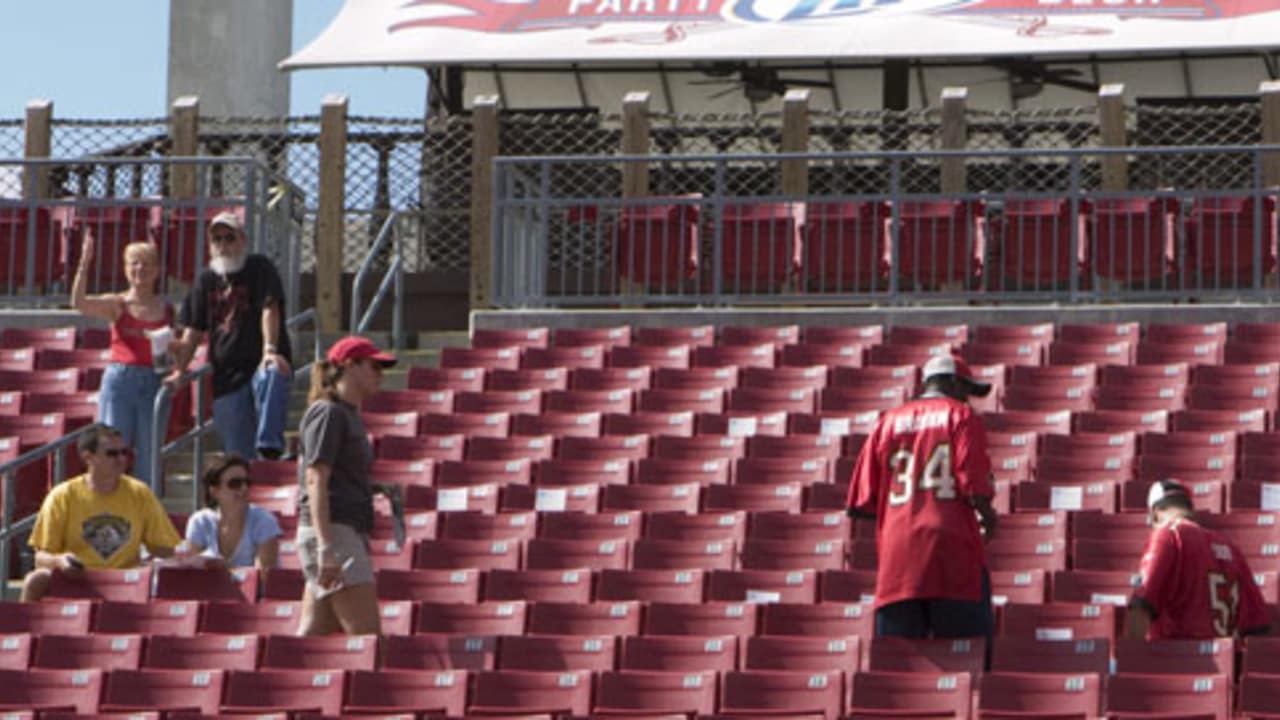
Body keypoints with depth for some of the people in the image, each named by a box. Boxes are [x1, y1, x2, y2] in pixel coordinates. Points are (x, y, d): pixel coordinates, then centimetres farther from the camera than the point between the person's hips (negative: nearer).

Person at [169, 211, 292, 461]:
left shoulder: (259, 268, 3)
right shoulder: (206, 279, 17)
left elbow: (270, 309, -11)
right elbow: (194, 330, 18)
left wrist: (270, 349, -27)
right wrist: (180, 370, 6)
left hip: (260, 363, -5)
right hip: (226, 375, 5)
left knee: (271, 377, -42)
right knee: (237, 452, -1)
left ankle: (269, 447, -52)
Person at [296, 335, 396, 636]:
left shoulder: (349, 416, 22)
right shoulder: (328, 413, -7)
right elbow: (316, 480, -16)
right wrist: (326, 546, -24)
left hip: (350, 533, 10)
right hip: (333, 532, -10)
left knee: (313, 635, 5)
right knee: (367, 636, -14)